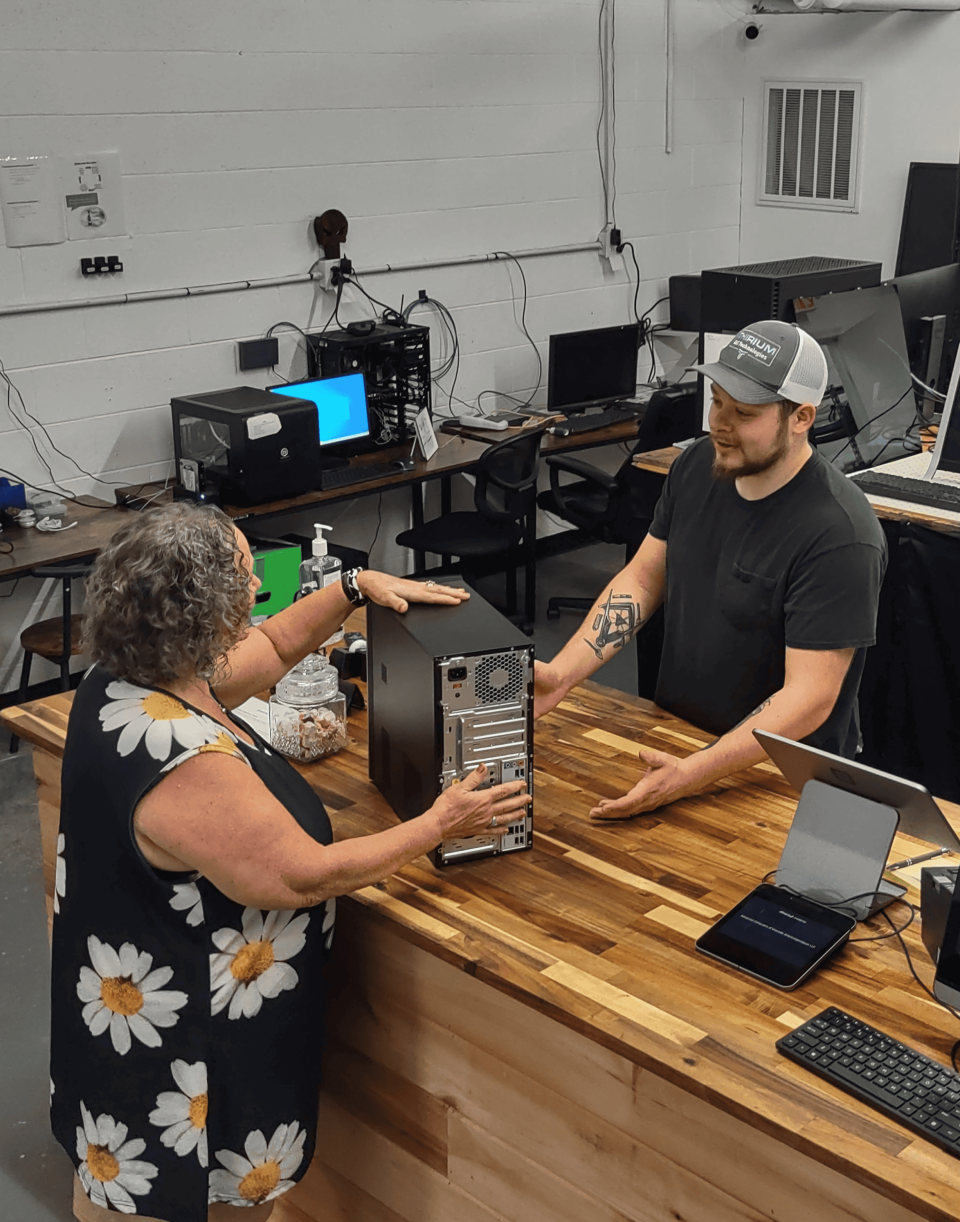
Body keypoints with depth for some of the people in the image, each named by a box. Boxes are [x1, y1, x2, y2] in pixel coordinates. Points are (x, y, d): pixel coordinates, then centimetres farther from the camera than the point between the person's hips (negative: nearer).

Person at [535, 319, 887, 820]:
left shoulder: (839, 536, -23)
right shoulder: (698, 464, 1)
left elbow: (809, 696, -25)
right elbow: (642, 578, 7)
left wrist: (691, 776, -35)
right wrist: (561, 673, -8)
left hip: (783, 777, -6)